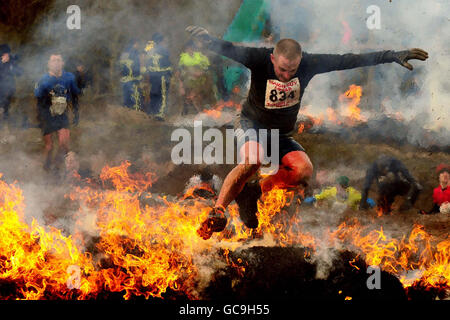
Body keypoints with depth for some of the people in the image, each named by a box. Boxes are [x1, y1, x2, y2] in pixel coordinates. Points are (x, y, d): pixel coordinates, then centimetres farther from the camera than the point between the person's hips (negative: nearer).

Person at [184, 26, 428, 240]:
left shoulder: (308, 64, -14)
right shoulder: (260, 60, -21)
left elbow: (350, 61, -13)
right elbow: (229, 50, -35)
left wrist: (393, 56, -14)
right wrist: (205, 38, -57)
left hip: (282, 134, 4)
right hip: (252, 124, -4)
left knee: (304, 170, -22)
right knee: (251, 162, -35)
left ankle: (251, 193, -9)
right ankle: (218, 212, -31)